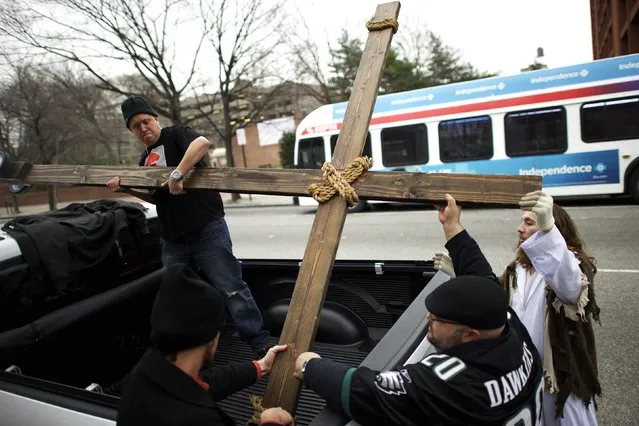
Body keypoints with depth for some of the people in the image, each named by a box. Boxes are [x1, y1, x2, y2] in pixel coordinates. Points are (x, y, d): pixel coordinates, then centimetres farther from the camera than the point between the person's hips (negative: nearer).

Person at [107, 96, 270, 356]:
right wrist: (127, 188, 12)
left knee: (231, 289, -5)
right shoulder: (145, 160, 19)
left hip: (207, 229, -8)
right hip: (172, 239, 8)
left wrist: (177, 174, -34)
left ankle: (261, 346, 5)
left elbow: (202, 143, -26)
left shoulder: (175, 134, -3)